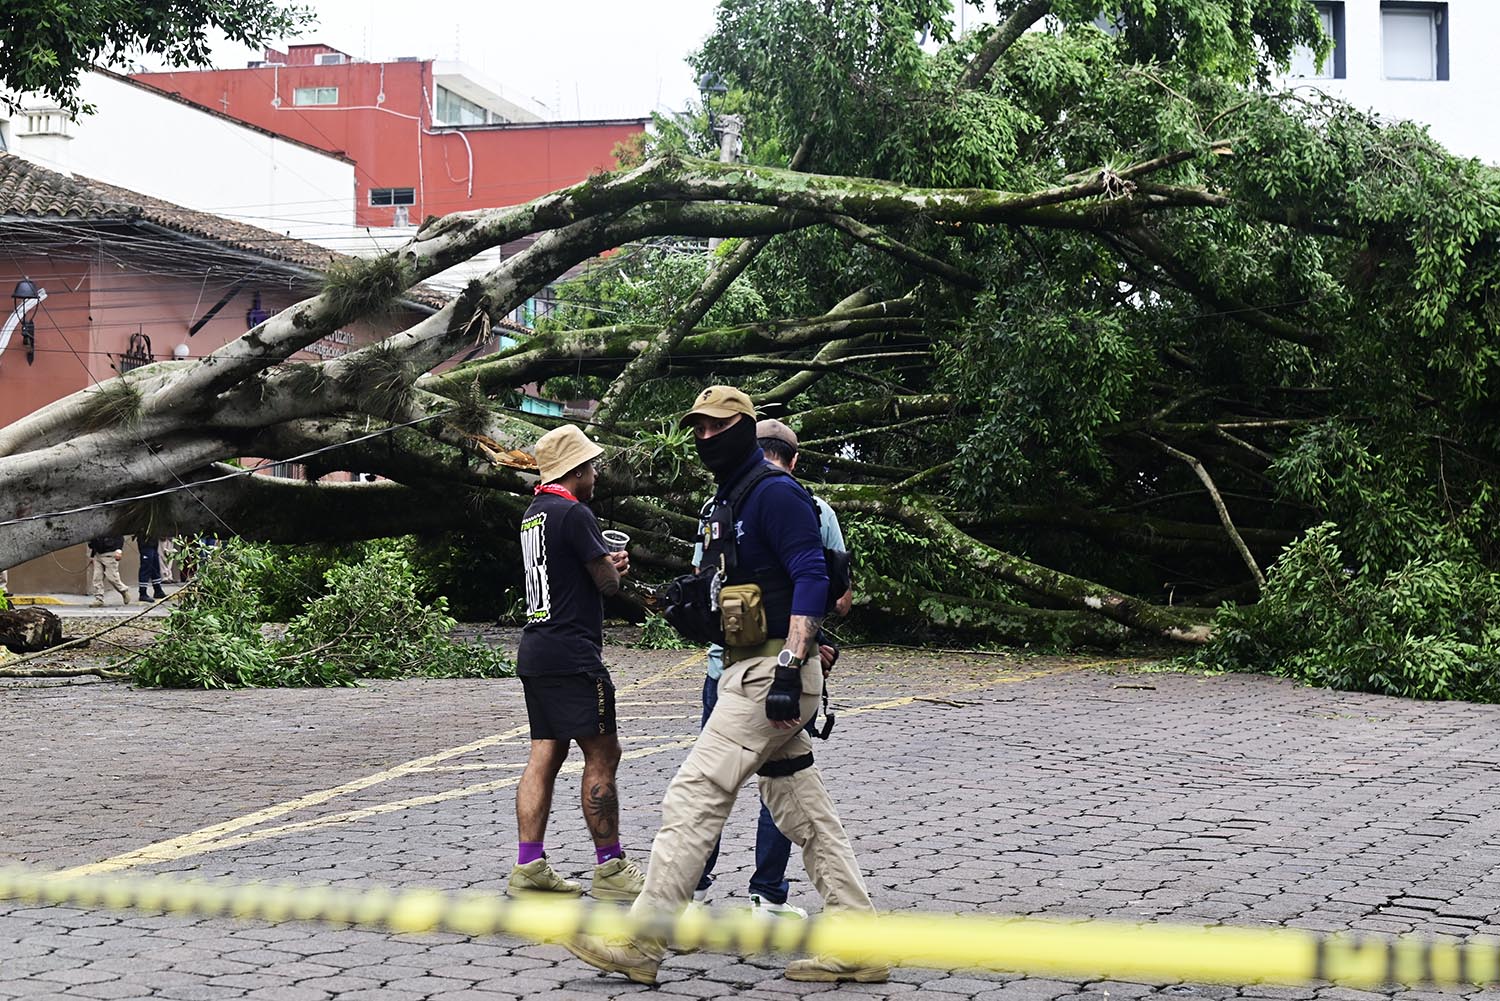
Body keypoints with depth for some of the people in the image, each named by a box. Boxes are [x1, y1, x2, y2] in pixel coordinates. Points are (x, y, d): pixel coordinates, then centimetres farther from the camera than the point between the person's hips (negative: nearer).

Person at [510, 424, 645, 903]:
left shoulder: (533, 514, 17)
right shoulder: (574, 513, -13)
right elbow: (609, 581, -11)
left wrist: (607, 562, 9)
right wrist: (614, 566, 11)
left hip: (535, 653, 10)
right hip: (571, 654, -10)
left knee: (545, 756, 8)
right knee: (602, 755, -3)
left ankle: (529, 867, 5)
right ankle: (610, 868, 1)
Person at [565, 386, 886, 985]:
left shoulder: (775, 493, -11)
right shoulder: (729, 502, 20)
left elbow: (811, 579, -21)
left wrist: (789, 667, -28)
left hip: (771, 673, -11)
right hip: (747, 673, 11)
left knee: (691, 799, -10)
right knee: (804, 814, 9)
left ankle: (640, 944, -6)